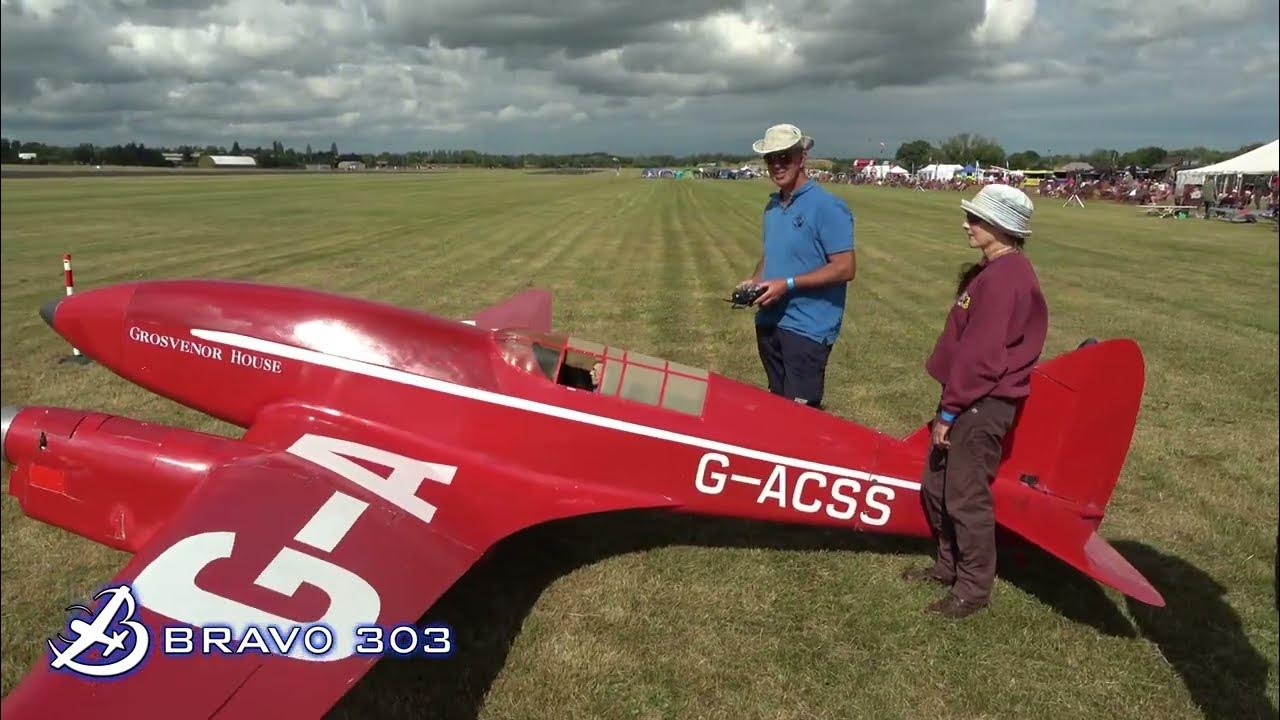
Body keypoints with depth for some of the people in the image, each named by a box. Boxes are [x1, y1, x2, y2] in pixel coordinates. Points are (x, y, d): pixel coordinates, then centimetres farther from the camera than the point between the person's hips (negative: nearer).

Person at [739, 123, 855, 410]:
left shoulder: (827, 207, -14)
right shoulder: (772, 205, 10)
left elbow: (845, 268, -17)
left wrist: (788, 284, -21)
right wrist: (755, 280, 2)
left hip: (807, 328, -8)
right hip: (769, 321, 8)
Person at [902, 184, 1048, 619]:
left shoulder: (1003, 278, -20)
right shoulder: (993, 270, 13)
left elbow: (980, 355, -22)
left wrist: (949, 410, -17)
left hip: (983, 405, -10)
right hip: (970, 399, 10)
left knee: (966, 498, 1)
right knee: (937, 487, 18)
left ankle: (974, 589, 16)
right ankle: (949, 565, 34)